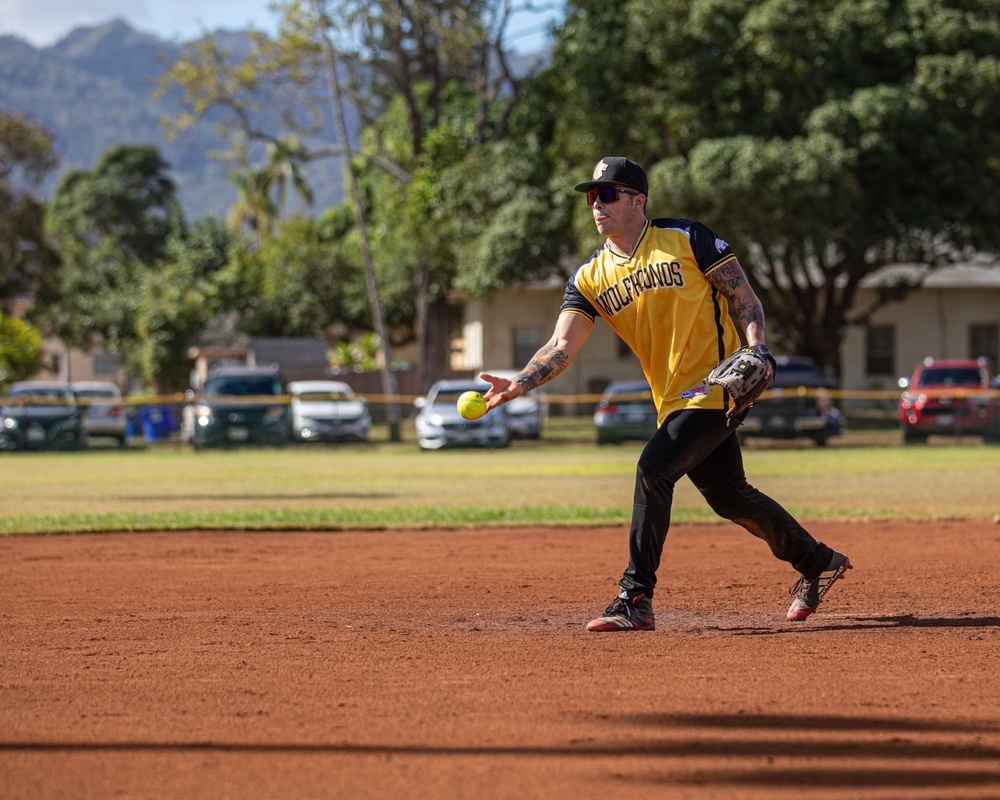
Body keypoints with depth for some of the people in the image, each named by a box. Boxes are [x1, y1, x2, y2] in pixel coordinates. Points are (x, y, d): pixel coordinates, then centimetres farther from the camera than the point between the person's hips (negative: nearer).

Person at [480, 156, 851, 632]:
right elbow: (561, 347, -5)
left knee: (653, 470, -20)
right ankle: (816, 562, 34)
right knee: (727, 497, 14)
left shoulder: (687, 240, -5)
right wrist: (516, 386, -22)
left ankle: (635, 600, -16)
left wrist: (757, 348, -19)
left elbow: (744, 297, -2)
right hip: (673, 402, 7)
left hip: (718, 384, -7)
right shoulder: (589, 280, 7)